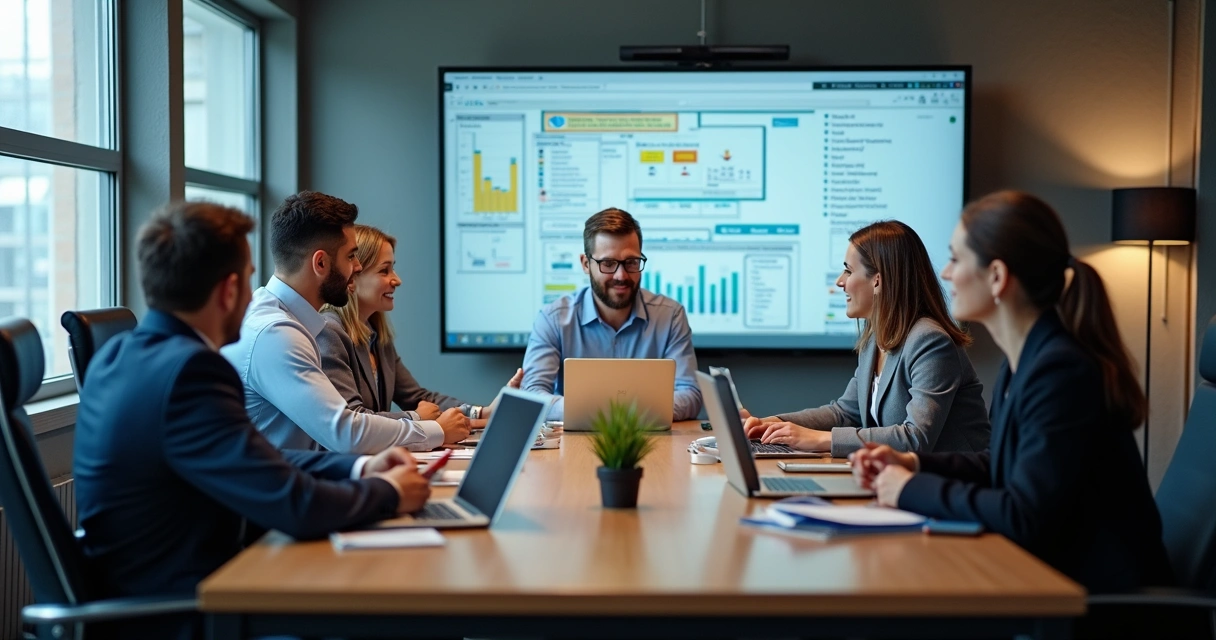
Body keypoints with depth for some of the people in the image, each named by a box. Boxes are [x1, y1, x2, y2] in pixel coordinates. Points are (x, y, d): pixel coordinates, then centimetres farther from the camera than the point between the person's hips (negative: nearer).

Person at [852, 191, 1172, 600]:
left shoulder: (1060, 370, -24)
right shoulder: (1025, 358, 5)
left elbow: (1025, 517, -27)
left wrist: (914, 490, -15)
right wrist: (913, 464, 6)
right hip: (1055, 573, 8)